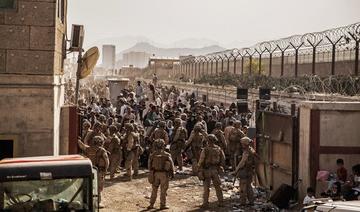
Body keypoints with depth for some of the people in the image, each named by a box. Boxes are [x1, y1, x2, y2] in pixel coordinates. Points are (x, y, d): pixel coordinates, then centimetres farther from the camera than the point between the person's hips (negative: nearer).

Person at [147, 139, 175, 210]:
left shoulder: (152, 155, -2)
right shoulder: (167, 155, -6)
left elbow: (149, 165, 2)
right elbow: (171, 165, -2)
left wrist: (151, 172, 16)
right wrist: (172, 173, 10)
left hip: (155, 173, 2)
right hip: (164, 174, -2)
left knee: (154, 190, 12)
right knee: (163, 190, 6)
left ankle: (151, 204, 13)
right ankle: (162, 205, 9)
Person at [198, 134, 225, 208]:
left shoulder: (205, 150, -12)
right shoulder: (219, 149, 0)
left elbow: (201, 161, -12)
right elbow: (223, 160, 5)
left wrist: (200, 171, -7)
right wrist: (221, 167, 18)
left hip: (207, 170, -3)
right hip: (216, 170, 3)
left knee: (206, 188, 5)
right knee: (218, 187, 13)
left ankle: (205, 203, 6)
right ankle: (221, 202, 15)